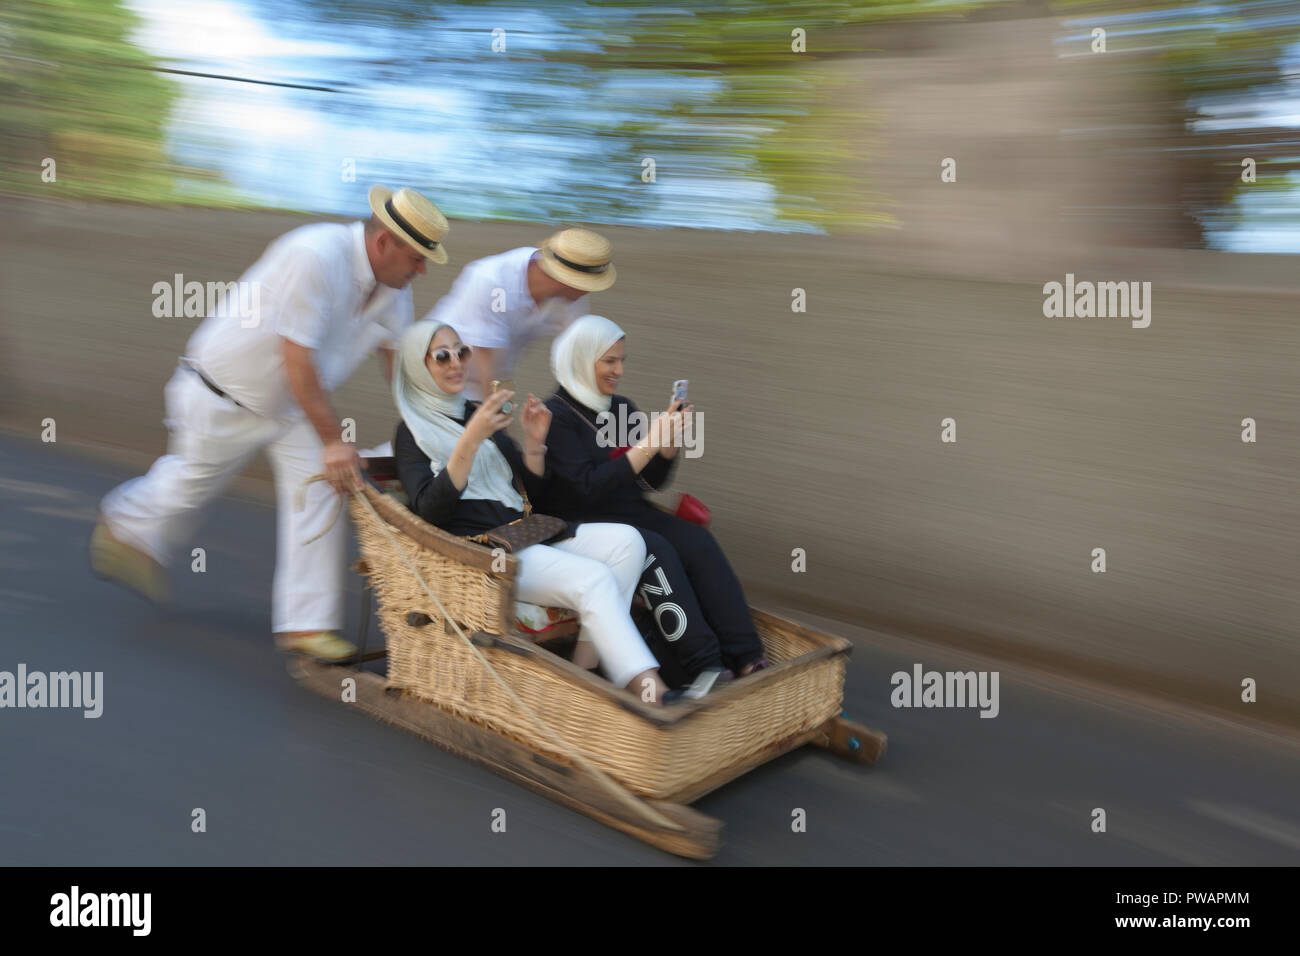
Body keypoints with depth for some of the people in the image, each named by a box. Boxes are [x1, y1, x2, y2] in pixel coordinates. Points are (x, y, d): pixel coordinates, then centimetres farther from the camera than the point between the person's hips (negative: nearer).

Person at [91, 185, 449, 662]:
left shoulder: (393, 285, -8)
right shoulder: (314, 257, -34)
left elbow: (399, 357, 2)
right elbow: (297, 359, -34)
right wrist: (331, 440, -31)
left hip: (290, 404, 6)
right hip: (224, 394, -6)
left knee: (318, 489, -7)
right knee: (193, 483, 13)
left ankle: (306, 623, 1)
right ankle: (126, 524, 47)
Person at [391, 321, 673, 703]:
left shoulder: (477, 414, 20)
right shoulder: (412, 433, 1)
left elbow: (534, 488, 20)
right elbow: (430, 509, -17)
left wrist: (534, 443, -1)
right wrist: (471, 439, -25)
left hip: (526, 534, 7)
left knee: (625, 540, -17)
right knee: (593, 578, -28)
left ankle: (587, 663, -21)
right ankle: (649, 691, -32)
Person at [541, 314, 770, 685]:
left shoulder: (622, 408, 15)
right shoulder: (557, 415, -7)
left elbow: (652, 480, 15)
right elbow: (589, 488, -18)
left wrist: (670, 441, -4)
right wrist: (648, 443, -20)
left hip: (632, 514, 6)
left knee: (698, 541, -21)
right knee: (655, 550, -32)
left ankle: (748, 660, -29)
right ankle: (707, 667, -34)